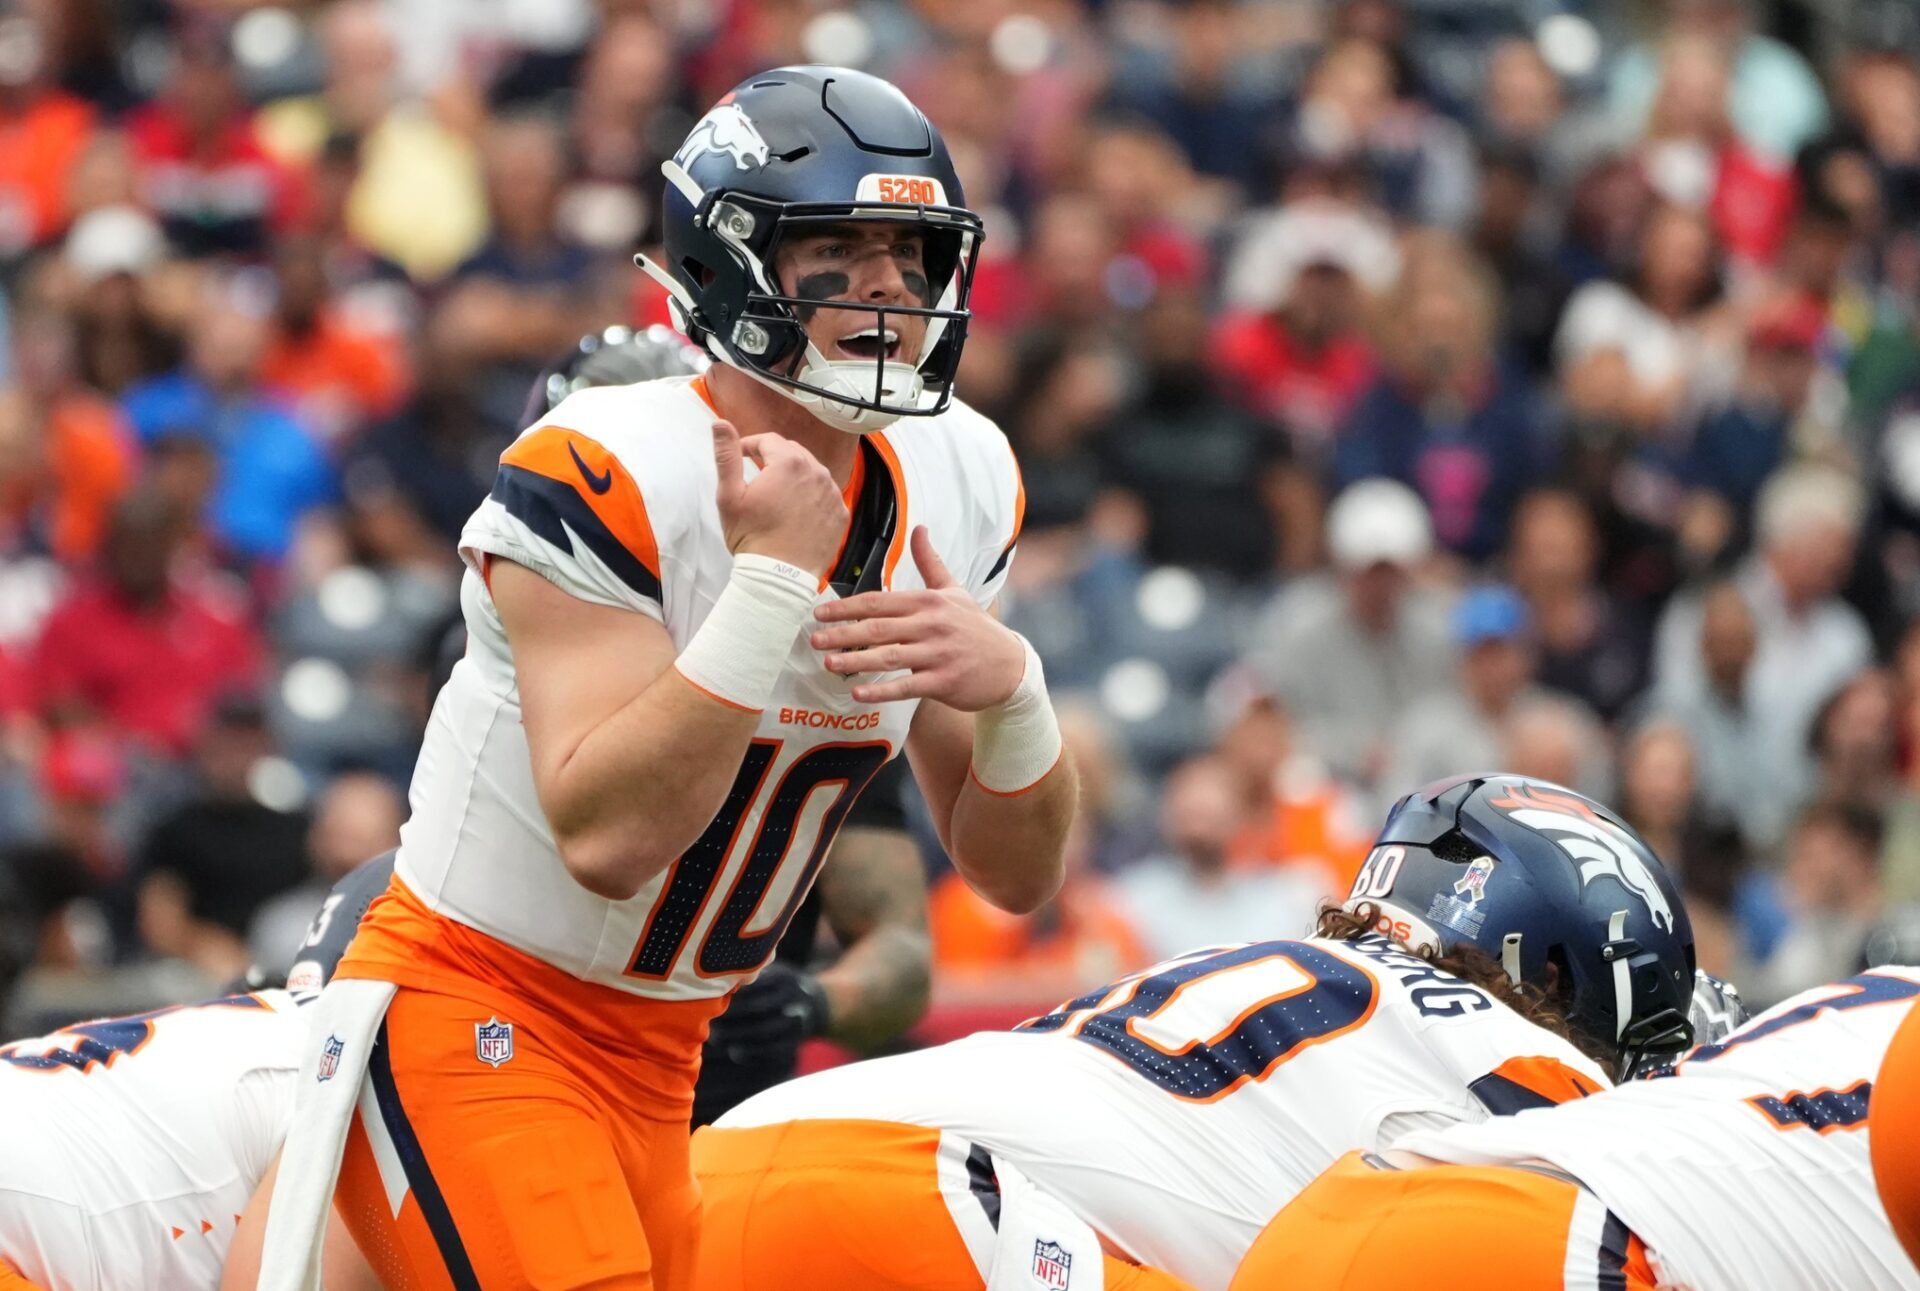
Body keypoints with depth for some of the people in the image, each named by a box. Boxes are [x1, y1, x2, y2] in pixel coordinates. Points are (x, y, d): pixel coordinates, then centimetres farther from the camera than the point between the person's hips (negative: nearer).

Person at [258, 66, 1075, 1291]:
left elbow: (1016, 876, 5)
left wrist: (1007, 685, -16)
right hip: (476, 1009, -8)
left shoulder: (955, 486, 2)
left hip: (657, 1050, 8)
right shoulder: (606, 476, -21)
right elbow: (607, 838, -29)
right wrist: (772, 580, -30)